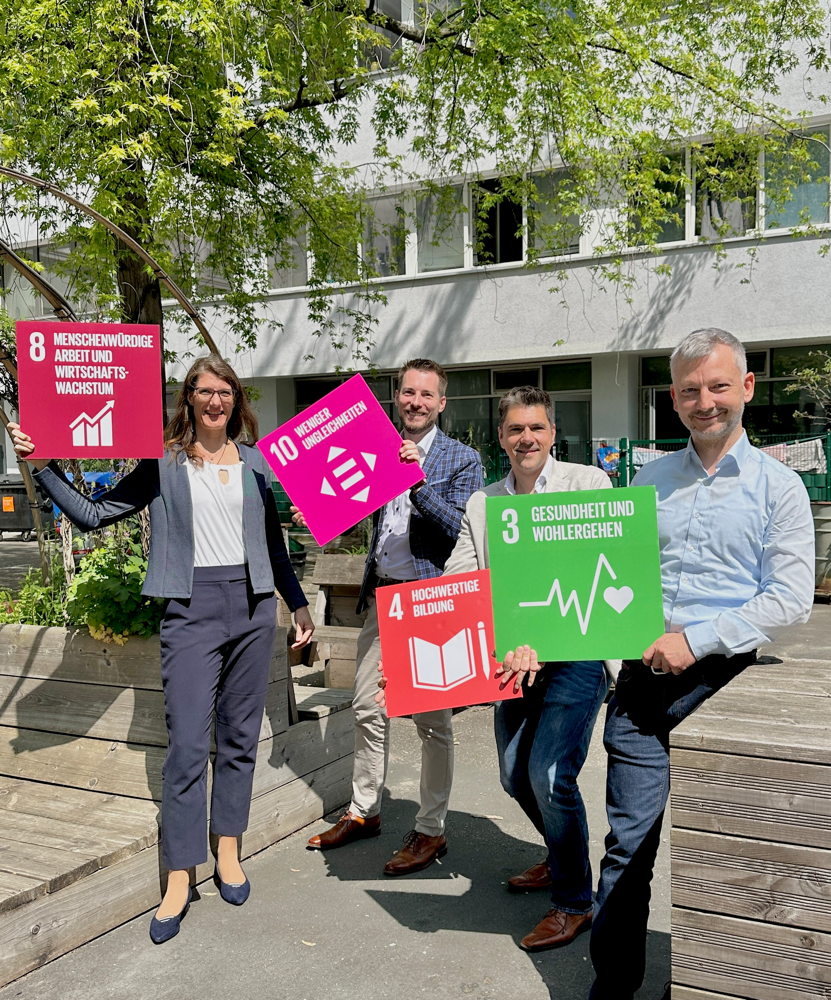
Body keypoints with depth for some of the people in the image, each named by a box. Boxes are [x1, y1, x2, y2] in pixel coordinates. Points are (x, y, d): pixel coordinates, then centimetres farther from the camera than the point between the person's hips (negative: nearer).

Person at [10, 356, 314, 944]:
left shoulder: (254, 460, 10)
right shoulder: (163, 463, 3)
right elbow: (93, 515, 1)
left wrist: (297, 603, 16)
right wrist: (42, 465, -9)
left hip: (253, 606, 3)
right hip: (192, 608, -3)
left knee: (240, 737, 10)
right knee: (187, 745, -5)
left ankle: (228, 851, 26)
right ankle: (179, 881, 5)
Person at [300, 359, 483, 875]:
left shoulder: (463, 459, -4)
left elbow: (463, 531, -14)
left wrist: (419, 482, -24)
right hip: (381, 596, 6)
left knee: (432, 720, 2)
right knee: (368, 709, 14)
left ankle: (431, 831, 15)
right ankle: (363, 812, 30)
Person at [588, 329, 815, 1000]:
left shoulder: (778, 487, 0)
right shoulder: (648, 481, 12)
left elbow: (790, 600, -8)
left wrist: (697, 639, -15)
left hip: (723, 681, -2)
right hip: (643, 679, 3)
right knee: (629, 840, 4)